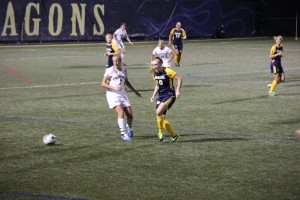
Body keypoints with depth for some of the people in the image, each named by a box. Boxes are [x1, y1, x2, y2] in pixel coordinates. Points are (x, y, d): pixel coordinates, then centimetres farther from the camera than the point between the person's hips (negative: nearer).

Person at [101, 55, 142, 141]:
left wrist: (134, 91, 28)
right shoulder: (109, 70, -6)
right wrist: (113, 88, -18)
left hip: (122, 93, 5)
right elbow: (103, 83, -4)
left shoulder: (124, 69, 9)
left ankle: (129, 128, 33)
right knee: (121, 112, -22)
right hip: (112, 94, -5)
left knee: (130, 114, 1)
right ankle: (123, 134, -17)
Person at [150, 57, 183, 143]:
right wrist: (153, 95, 12)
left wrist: (178, 91, -19)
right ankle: (174, 135, 17)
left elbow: (179, 78, -12)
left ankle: (160, 133, -9)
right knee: (162, 117, 1)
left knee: (159, 112, -25)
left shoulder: (167, 71, -15)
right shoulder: (155, 73, 7)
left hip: (169, 95, -8)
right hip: (161, 95, 8)